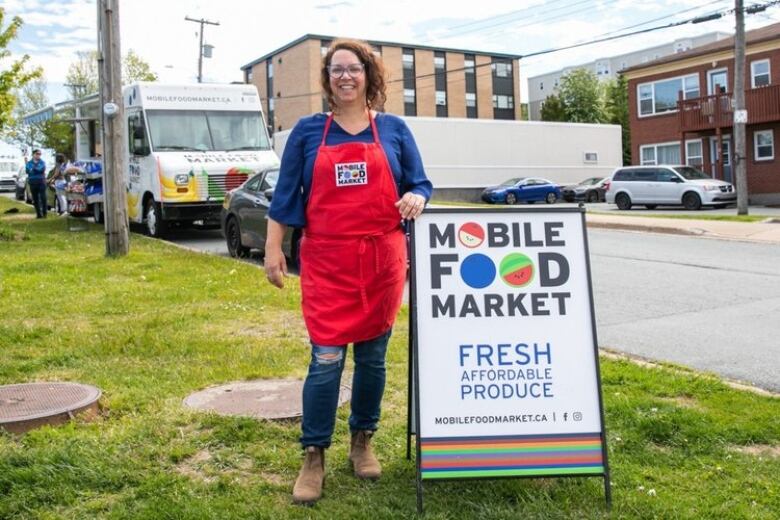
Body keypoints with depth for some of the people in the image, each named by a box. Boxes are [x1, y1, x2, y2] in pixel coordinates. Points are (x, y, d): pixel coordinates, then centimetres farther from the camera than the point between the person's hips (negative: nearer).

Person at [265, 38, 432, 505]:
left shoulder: (394, 129, 8)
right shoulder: (308, 132, 6)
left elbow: (421, 184, 10)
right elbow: (286, 194, 7)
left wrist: (416, 198, -13)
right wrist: (273, 249, 3)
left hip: (383, 259, 2)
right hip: (327, 260, -1)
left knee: (372, 356, 10)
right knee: (326, 359, -5)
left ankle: (364, 442, 28)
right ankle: (314, 458, 9)